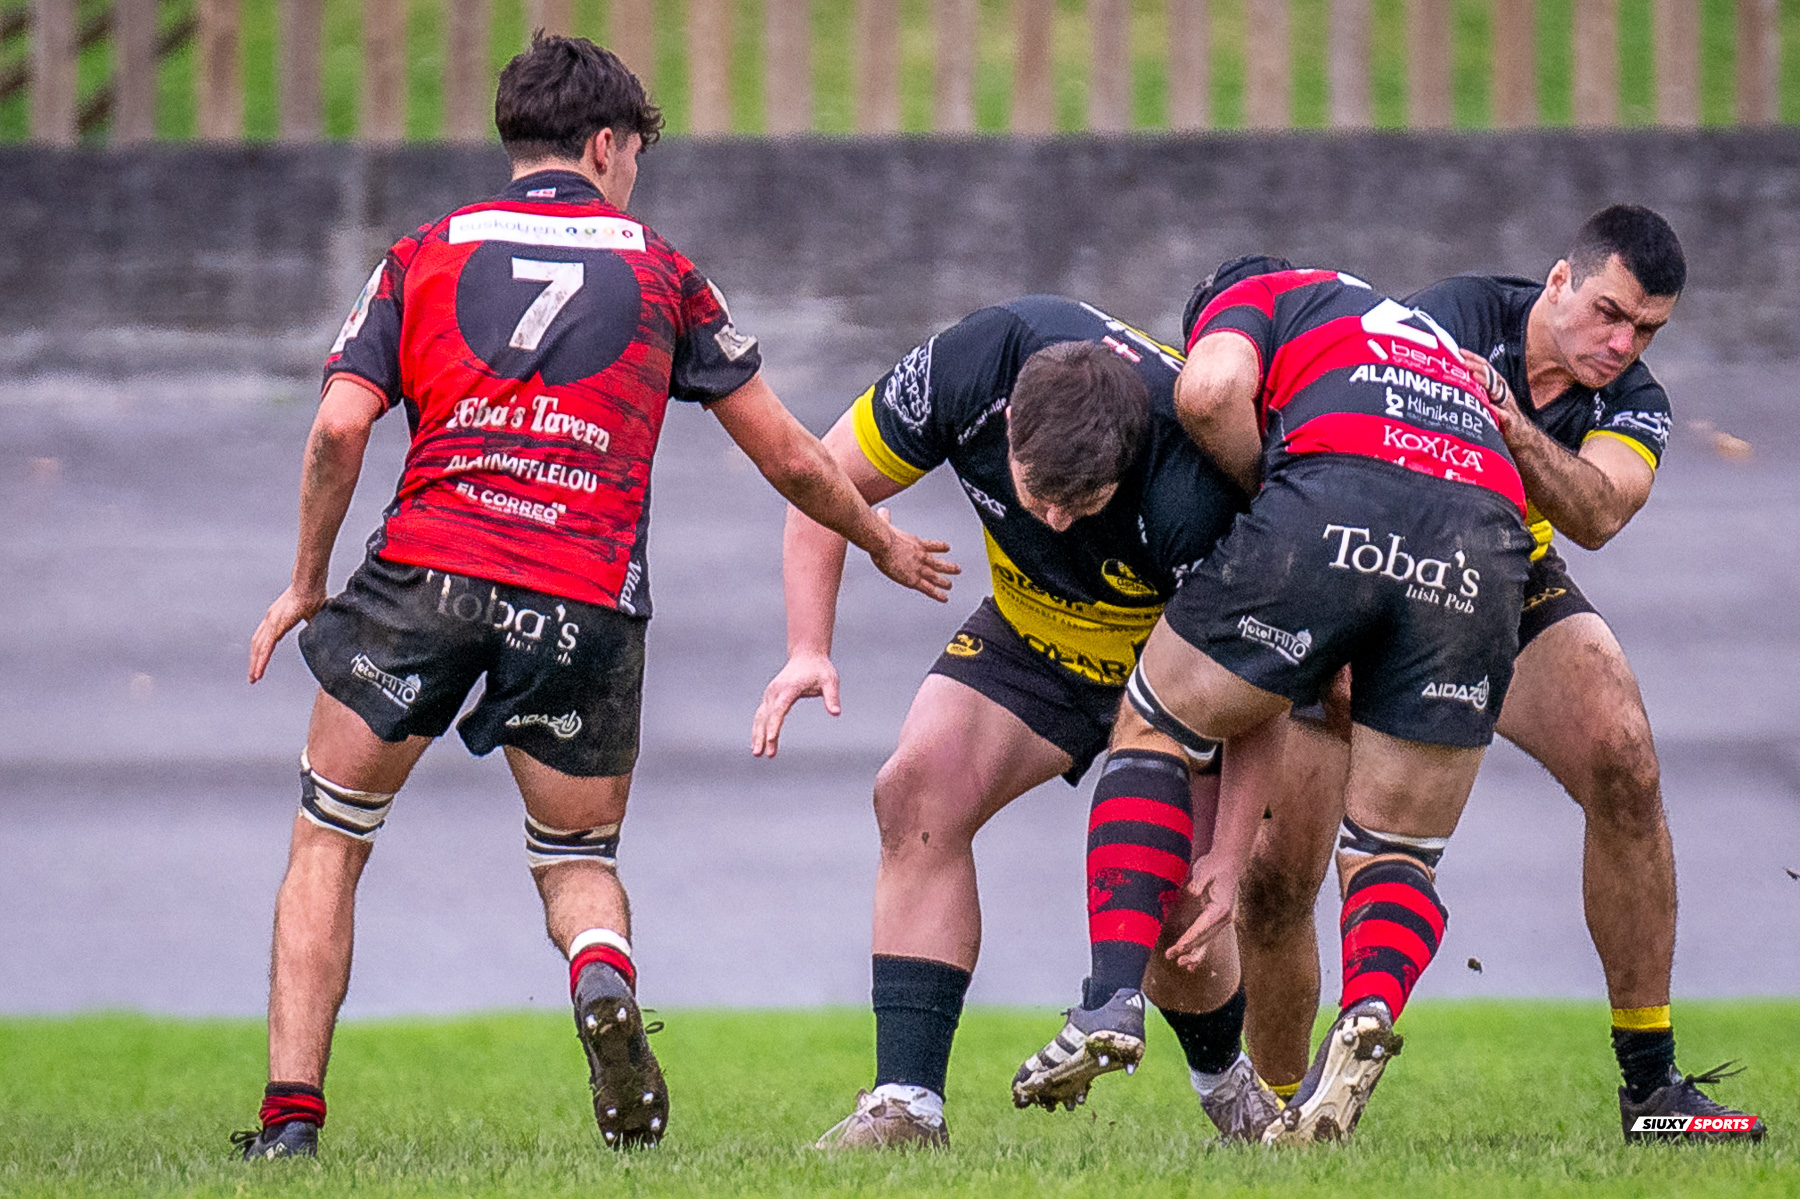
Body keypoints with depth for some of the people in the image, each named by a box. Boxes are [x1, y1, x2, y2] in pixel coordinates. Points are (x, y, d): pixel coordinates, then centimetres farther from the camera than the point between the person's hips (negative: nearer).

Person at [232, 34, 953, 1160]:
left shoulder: (425, 256, 14)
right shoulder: (662, 274, 15)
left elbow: (340, 428, 1)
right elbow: (789, 455, 19)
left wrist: (305, 584, 13)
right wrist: (885, 541, 36)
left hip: (427, 567, 0)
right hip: (587, 602, 0)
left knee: (328, 842, 14)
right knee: (578, 859, 19)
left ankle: (292, 1115, 2)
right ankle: (605, 981, -18)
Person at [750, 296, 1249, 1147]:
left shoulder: (1192, 490, -39)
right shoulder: (970, 370, -29)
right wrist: (808, 651, -22)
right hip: (1033, 634, 4)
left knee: (1167, 918, -14)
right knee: (917, 794, -17)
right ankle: (907, 1105, -16)